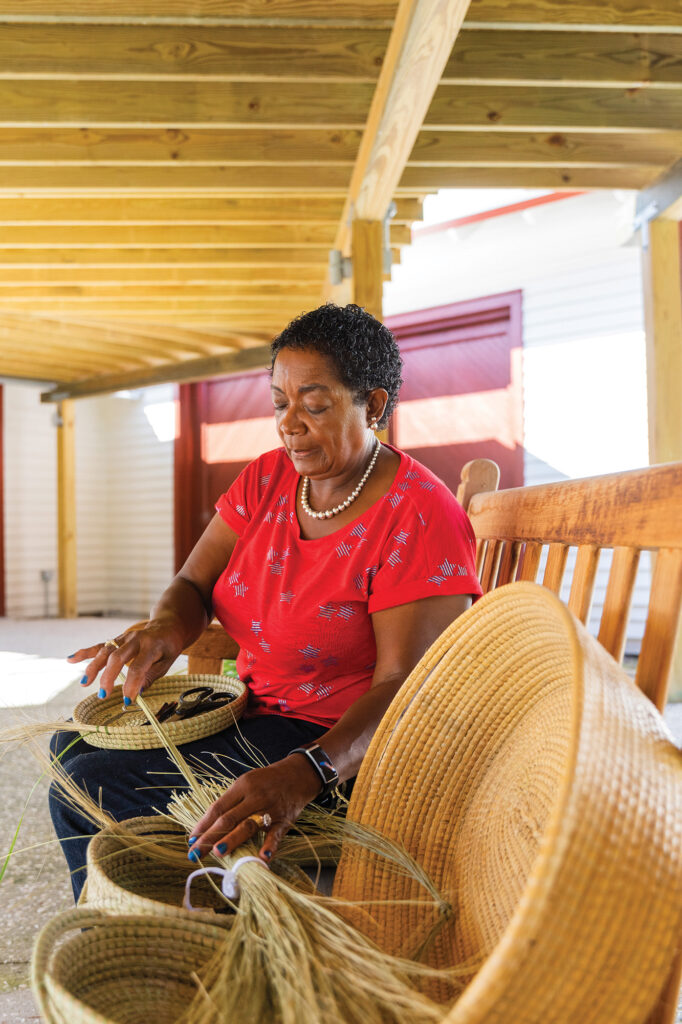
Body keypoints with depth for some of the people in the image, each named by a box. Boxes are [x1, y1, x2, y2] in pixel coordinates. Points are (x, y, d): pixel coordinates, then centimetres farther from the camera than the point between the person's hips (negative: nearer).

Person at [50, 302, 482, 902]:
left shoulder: (423, 519, -21)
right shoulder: (268, 478, 2)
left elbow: (403, 687, -26)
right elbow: (193, 585, 1)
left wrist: (307, 772, -43)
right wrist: (164, 631, -24)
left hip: (342, 743, -8)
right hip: (257, 710, 8)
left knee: (90, 787, -15)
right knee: (74, 744, 12)